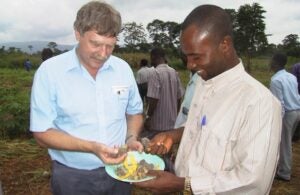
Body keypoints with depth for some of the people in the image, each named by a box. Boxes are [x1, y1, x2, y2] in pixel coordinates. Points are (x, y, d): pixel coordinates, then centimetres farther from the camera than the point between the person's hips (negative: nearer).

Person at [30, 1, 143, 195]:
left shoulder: (123, 68, -3)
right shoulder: (49, 71, -14)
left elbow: (135, 112, 9)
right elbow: (42, 132, -13)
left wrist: (131, 139, -10)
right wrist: (91, 147, -25)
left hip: (120, 170, 4)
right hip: (73, 177, -3)